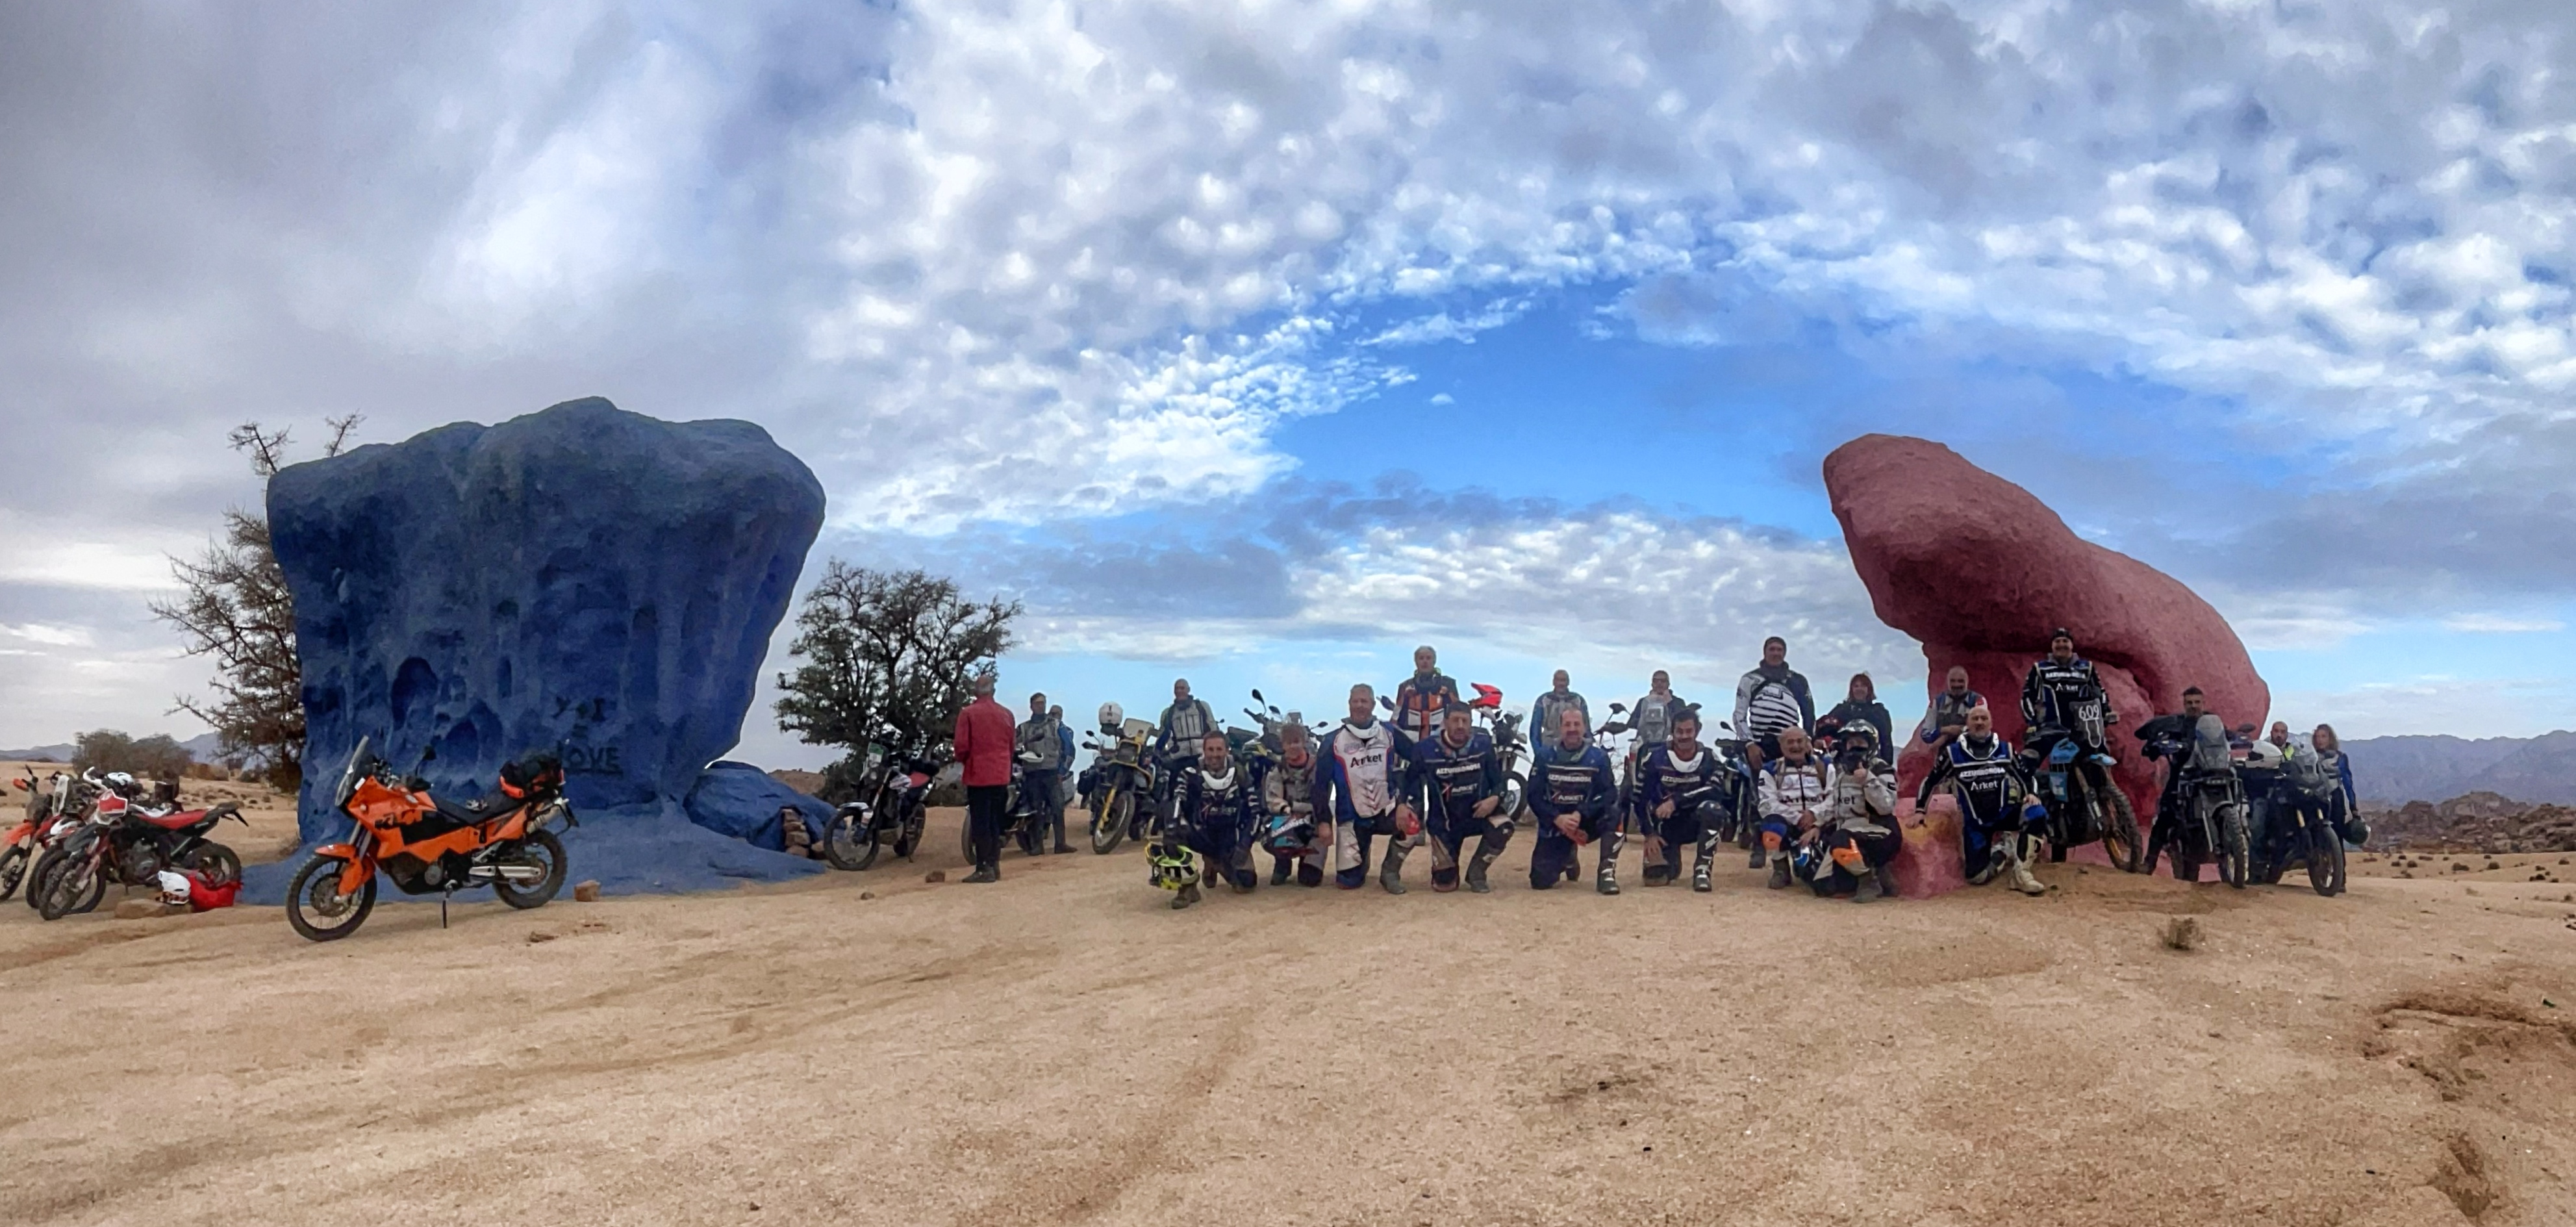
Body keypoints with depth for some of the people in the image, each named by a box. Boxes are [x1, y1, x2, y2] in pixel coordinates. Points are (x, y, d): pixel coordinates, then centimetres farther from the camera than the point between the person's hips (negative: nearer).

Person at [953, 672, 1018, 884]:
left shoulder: (968, 713, -9)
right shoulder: (1006, 713, 5)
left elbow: (962, 745, -10)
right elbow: (1012, 744, 10)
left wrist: (962, 759, 11)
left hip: (978, 776, -5)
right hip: (1001, 776, 5)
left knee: (980, 823, -1)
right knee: (995, 822, 14)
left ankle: (984, 868, -2)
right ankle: (994, 865, 17)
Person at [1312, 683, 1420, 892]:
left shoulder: (1390, 733, -1)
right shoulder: (1334, 741, -2)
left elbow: (1404, 770, -5)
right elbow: (1321, 783, -1)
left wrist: (1402, 803, -20)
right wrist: (1324, 822, -6)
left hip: (1386, 810, 0)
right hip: (1352, 818, 0)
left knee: (1412, 825, -32)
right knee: (1348, 880, -5)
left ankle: (1390, 872, -5)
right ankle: (1362, 856, 32)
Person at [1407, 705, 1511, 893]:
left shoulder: (1483, 744, -7)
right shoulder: (1426, 749, -13)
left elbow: (1498, 778, 1)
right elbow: (1411, 781, -3)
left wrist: (1495, 798, -19)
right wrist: (1414, 809, -18)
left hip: (1477, 813, 2)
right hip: (1444, 821, -1)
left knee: (1503, 827, -32)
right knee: (1444, 883, -7)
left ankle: (1476, 872, -5)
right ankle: (1446, 868, 34)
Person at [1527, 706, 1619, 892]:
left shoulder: (1598, 757, -5)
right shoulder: (1545, 755, -4)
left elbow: (1609, 793, -13)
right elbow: (1534, 795, -7)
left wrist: (1580, 814, -26)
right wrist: (1558, 818, -23)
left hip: (1586, 821, -1)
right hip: (1554, 824, 1)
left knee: (1613, 816, -33)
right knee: (1541, 881, -10)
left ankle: (1607, 873, -19)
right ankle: (1567, 857, 25)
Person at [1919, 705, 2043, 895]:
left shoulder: (2005, 750, 1)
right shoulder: (1953, 753, -6)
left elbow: (2024, 778, 13)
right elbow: (1930, 782, 2)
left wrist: (2030, 795, -7)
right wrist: (1920, 811, -4)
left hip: (2005, 815, 2)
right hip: (1975, 825, -2)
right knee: (1977, 876, -14)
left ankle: (2021, 874, -18)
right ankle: (2001, 851, 19)